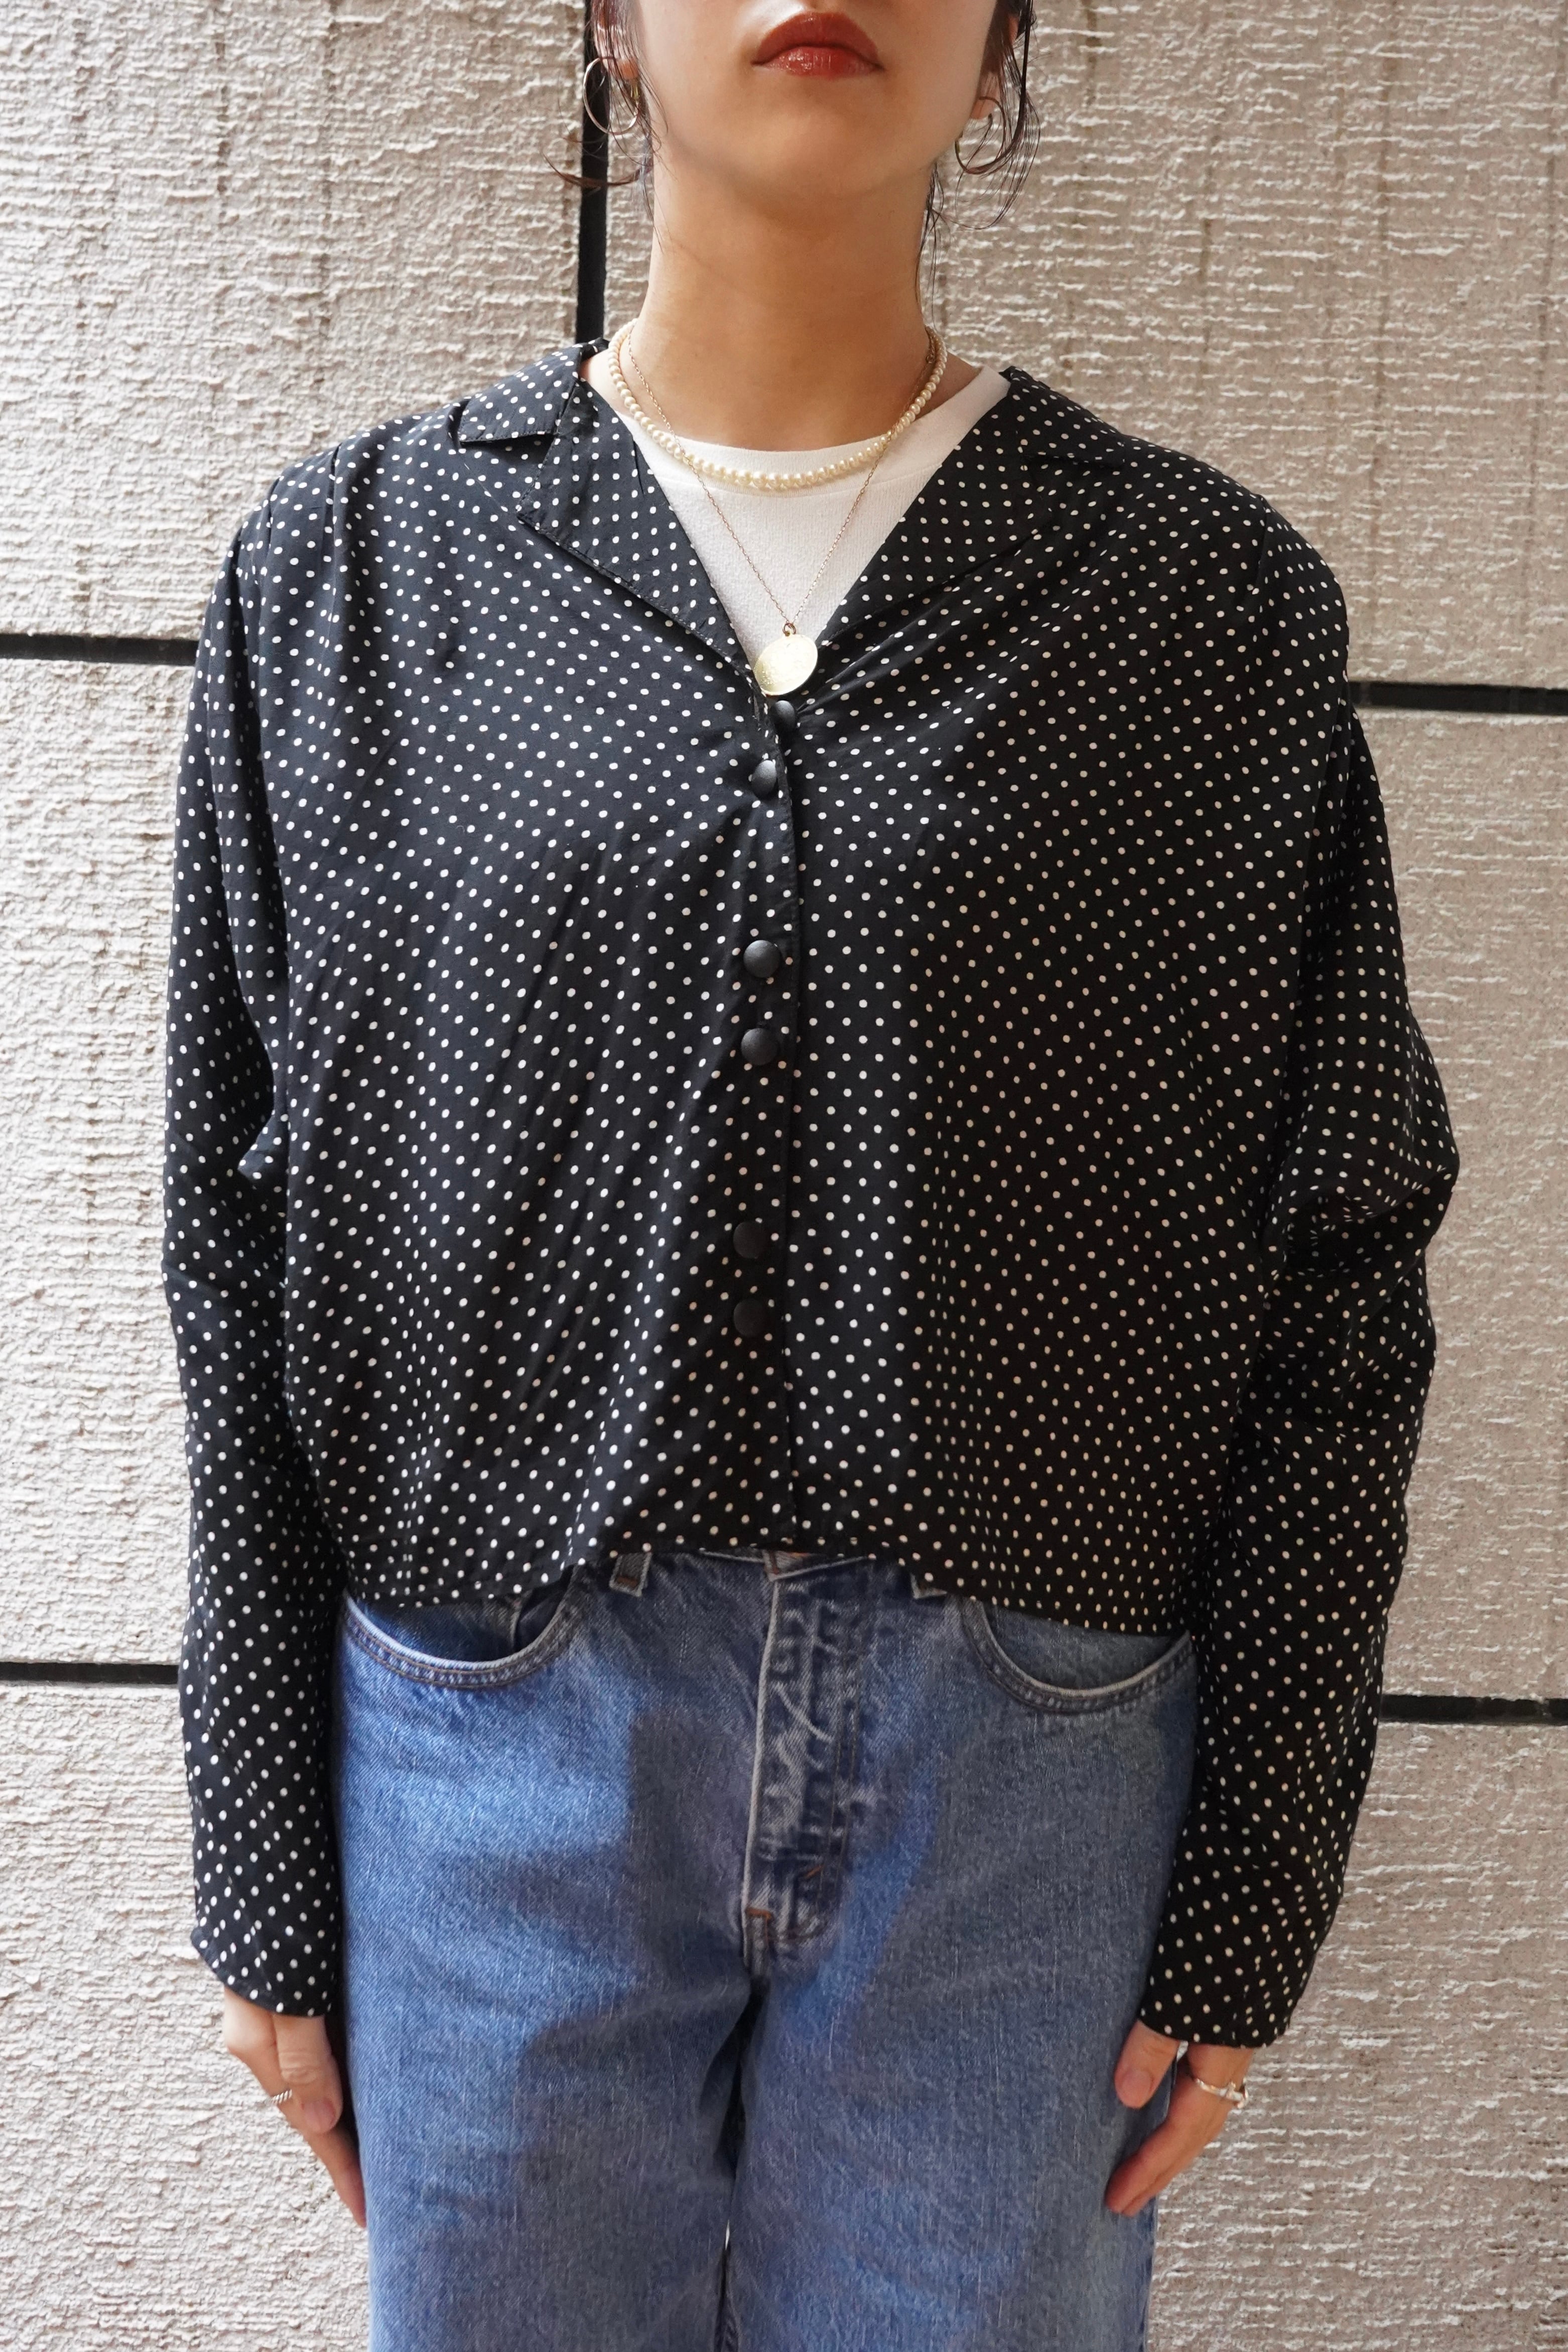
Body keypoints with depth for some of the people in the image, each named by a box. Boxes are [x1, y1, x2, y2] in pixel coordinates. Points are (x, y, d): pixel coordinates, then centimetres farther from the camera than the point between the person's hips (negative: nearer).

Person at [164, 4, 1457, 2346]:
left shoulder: (1217, 603, 0)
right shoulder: (346, 573, 1)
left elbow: (1334, 1281, 1)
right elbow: (249, 1259, 2)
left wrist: (1251, 1894, -1)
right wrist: (269, 1874, 3)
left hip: (1029, 1780, 0)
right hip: (496, 1769, 1)